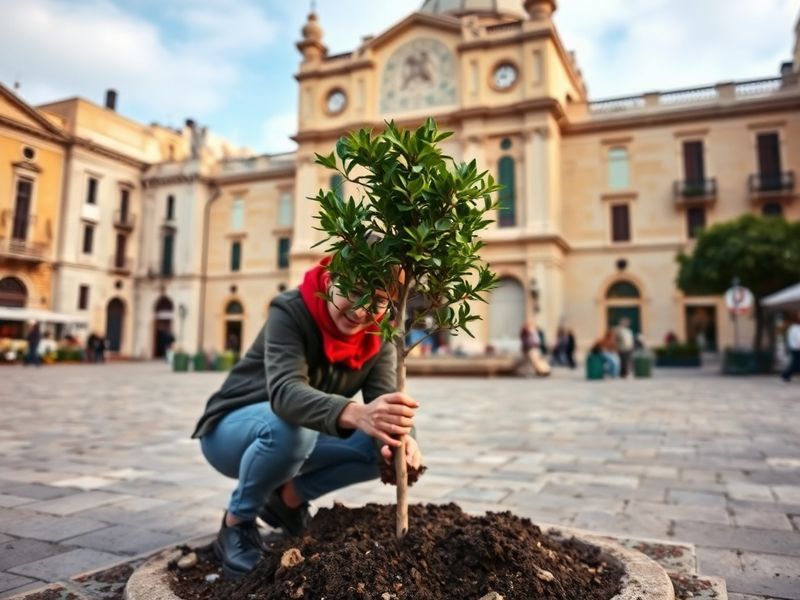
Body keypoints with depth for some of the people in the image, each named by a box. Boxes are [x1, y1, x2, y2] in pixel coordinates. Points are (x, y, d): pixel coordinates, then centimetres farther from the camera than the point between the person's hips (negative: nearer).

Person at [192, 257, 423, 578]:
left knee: (383, 446, -17)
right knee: (291, 425, -38)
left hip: (306, 436, 5)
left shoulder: (378, 337, -12)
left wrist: (399, 438, -48)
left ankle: (290, 496, 6)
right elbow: (285, 390, -44)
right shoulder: (291, 311, -28)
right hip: (231, 430, -5)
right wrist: (355, 414, -63)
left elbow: (385, 400, -24)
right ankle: (237, 523, -11)